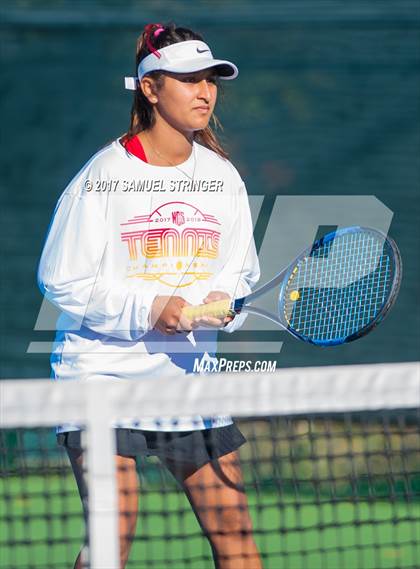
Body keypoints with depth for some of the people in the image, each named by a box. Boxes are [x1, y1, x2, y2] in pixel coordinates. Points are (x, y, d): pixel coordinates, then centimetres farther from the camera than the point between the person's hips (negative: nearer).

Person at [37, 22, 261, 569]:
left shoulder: (222, 176, 7)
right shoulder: (104, 175, -7)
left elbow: (241, 274, 12)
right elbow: (62, 280, -8)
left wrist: (223, 304, -11)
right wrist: (146, 309, -17)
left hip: (190, 374, 4)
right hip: (105, 369, -4)